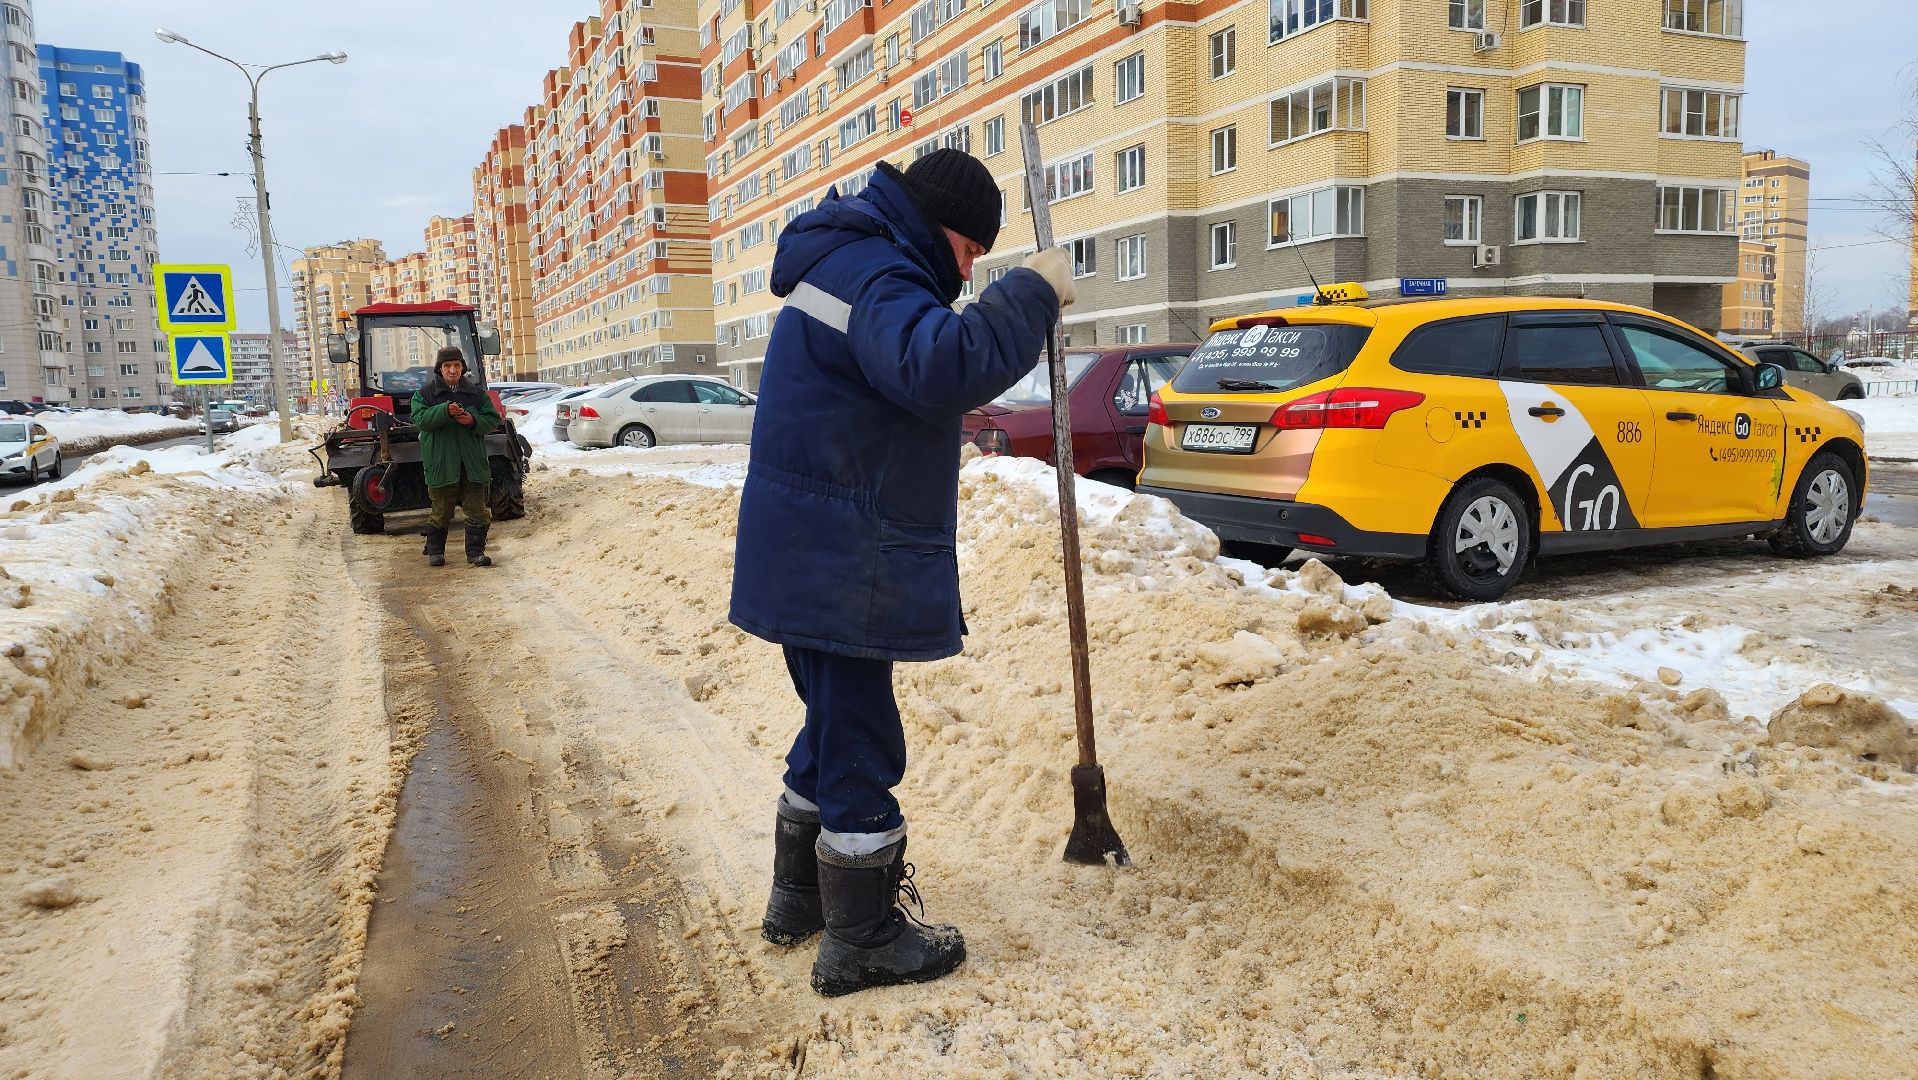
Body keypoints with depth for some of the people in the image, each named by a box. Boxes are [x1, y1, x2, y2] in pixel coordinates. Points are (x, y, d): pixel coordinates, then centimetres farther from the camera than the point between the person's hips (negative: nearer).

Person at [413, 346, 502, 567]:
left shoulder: (477, 393, 8)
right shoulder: (426, 393, 2)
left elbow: (493, 420, 6)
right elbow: (420, 419, -11)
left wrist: (473, 421, -13)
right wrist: (445, 410, -25)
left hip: (473, 463, 2)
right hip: (440, 464, -2)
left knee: (477, 511, 2)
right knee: (441, 511, 7)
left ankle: (475, 552, 11)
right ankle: (434, 551, 23)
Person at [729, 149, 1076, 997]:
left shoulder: (853, 265, 19)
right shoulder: (871, 274, -17)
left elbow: (916, 377, 24)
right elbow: (939, 367, -36)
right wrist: (1031, 294, -26)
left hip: (812, 556, 11)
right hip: (837, 566, -11)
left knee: (836, 728, 21)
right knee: (859, 743, -1)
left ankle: (800, 895, 35)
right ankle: (862, 941, 12)